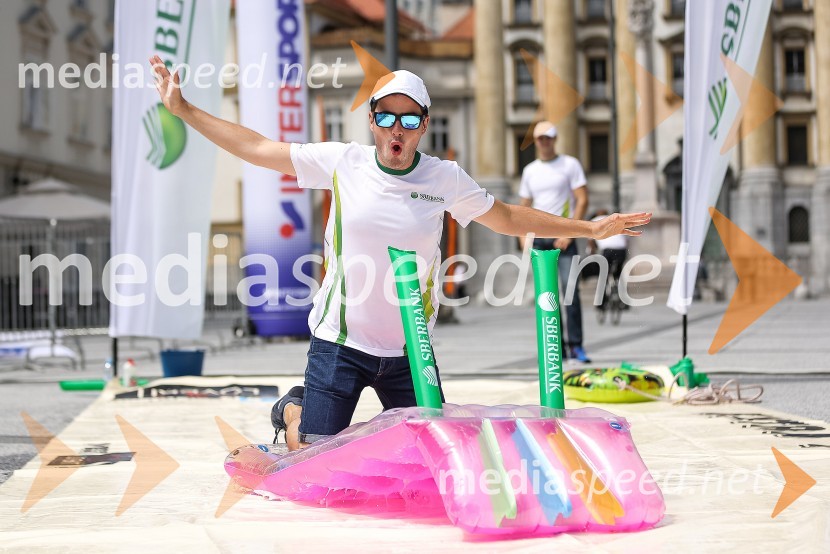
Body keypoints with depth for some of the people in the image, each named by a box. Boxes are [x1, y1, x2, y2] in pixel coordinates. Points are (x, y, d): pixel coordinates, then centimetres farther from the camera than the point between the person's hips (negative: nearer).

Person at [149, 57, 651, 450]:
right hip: (340, 342, -2)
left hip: (410, 349, 2)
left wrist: (590, 228, 8)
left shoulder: (445, 178, -2)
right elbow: (256, 147, 2)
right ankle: (294, 410, 32)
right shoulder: (342, 162, -4)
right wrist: (183, 109, 1)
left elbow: (510, 219, 11)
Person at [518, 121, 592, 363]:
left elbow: (582, 200, -4)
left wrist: (569, 233, -12)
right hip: (538, 237, 4)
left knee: (571, 291, -11)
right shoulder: (530, 170, 15)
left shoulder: (570, 165, 3)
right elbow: (524, 206, 18)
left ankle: (575, 345, -7)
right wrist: (522, 236, 4)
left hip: (563, 236, -4)